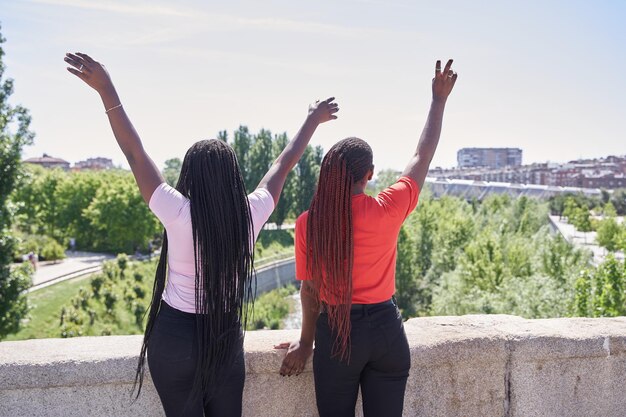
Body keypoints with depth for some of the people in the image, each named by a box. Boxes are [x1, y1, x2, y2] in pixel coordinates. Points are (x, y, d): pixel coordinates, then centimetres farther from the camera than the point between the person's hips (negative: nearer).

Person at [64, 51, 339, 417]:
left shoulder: (179, 214, -19)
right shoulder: (251, 214, -11)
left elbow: (135, 153, -17)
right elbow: (284, 164, 2)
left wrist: (105, 88, -14)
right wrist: (313, 120, 16)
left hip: (176, 336, -2)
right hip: (227, 336, 3)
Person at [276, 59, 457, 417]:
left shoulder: (309, 223, -12)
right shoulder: (388, 210, -13)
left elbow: (310, 290, -3)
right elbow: (422, 156, 1)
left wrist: (306, 342, 11)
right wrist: (439, 100, 11)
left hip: (335, 334, 0)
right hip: (386, 330, 0)